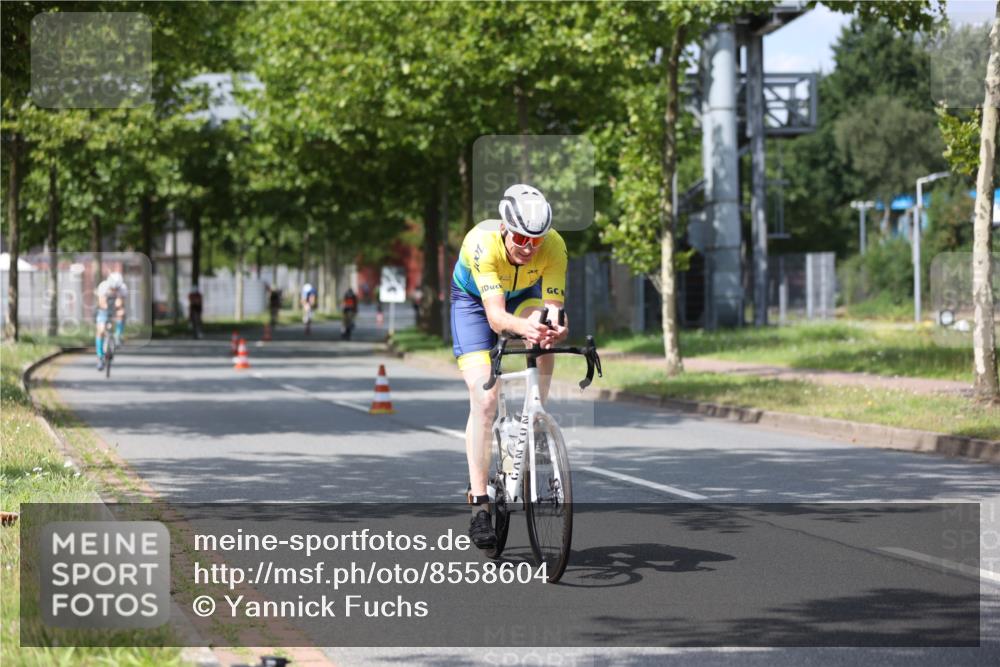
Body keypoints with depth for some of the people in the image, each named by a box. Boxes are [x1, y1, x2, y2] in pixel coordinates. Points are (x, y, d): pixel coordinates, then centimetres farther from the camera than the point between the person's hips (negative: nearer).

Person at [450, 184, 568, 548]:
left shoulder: (554, 246, -31)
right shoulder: (482, 242, -39)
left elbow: (552, 306, -36)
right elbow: (495, 315, -46)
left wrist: (554, 326, -59)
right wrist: (522, 327, -67)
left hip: (524, 295, 3)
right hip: (474, 300, -3)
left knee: (544, 344, -32)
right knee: (484, 398, -17)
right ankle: (479, 504, -14)